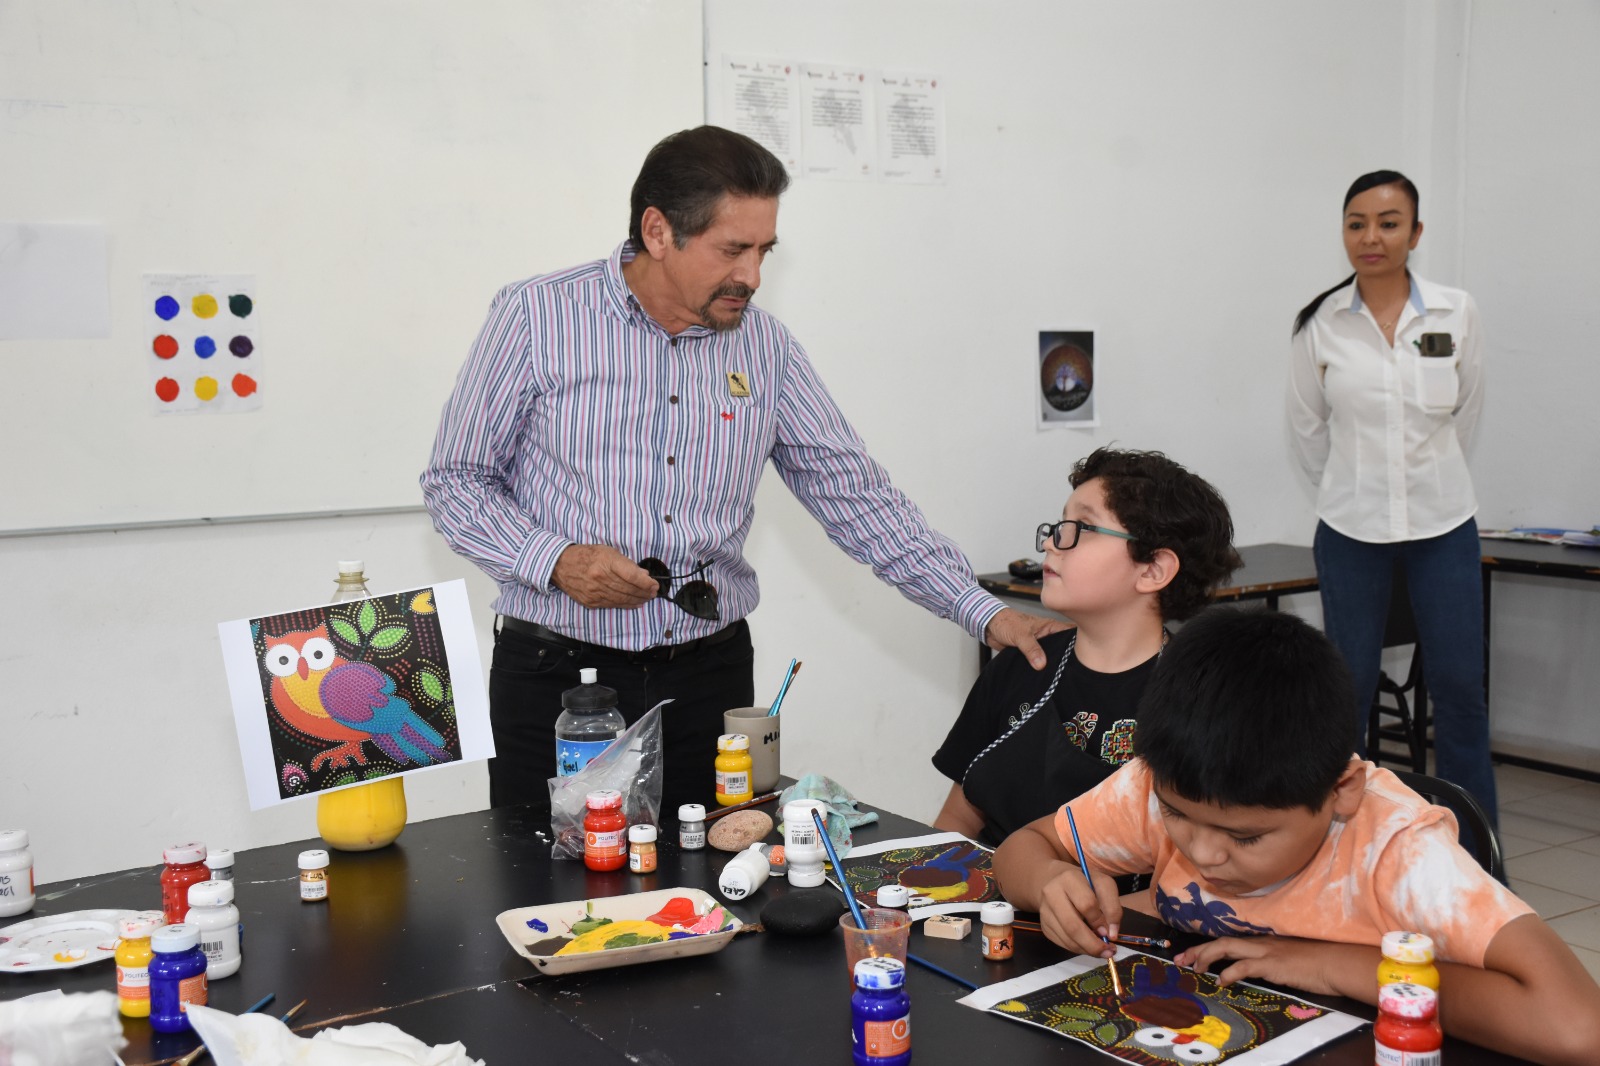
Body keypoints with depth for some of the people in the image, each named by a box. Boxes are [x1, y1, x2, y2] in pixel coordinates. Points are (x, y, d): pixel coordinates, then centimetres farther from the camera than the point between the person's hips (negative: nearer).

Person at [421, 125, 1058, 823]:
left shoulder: (764, 346, 4)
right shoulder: (535, 317, -5)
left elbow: (853, 494, 4)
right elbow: (455, 480, -1)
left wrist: (984, 613, -3)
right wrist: (557, 560, -18)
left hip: (709, 678, 3)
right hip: (555, 677, -2)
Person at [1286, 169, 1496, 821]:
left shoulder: (1456, 313, -1)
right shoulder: (1320, 325, -3)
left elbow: (1465, 412, 12)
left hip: (1443, 525, 1)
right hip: (1350, 529, -1)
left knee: (1459, 688, 4)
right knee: (1347, 691, 5)